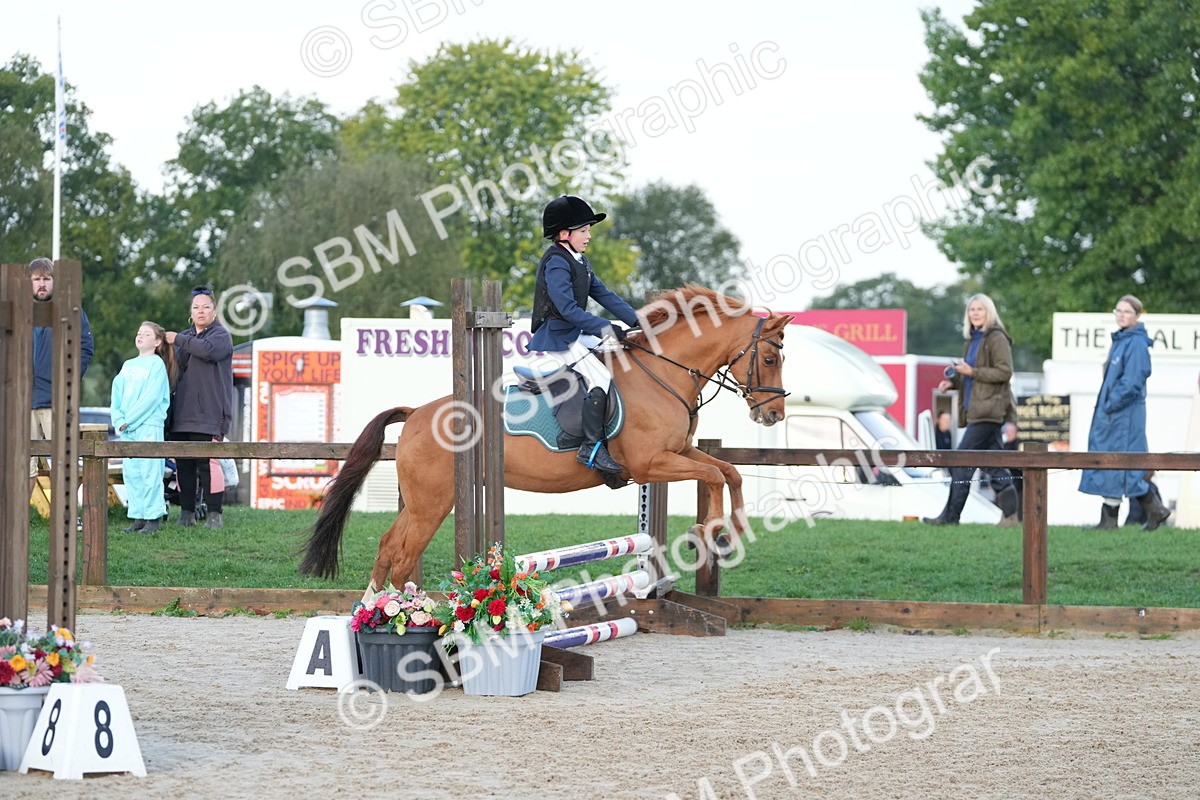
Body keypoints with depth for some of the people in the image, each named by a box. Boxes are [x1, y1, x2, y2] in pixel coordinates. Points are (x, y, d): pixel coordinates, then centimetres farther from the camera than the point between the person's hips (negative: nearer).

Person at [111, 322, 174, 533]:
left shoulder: (157, 365, -2)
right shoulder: (128, 366, 18)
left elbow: (151, 397, -11)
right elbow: (117, 394, 13)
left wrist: (128, 419, -12)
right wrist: (118, 420, -3)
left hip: (149, 426, -7)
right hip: (126, 429, 7)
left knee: (149, 472, -9)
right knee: (131, 472, 5)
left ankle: (153, 517, -6)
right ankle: (137, 516, 9)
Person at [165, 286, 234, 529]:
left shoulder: (221, 335, 1)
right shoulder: (186, 337, 23)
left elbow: (208, 349, -21)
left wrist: (178, 340, -12)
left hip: (208, 414, -6)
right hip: (182, 413, 6)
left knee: (207, 462, -11)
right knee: (183, 463, 3)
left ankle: (214, 513, -7)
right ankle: (187, 513, 8)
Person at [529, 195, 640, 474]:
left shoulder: (579, 262, 14)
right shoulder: (556, 263, -17)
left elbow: (604, 294, 14)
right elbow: (567, 308, -25)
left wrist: (637, 320, 6)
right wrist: (604, 328, -27)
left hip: (575, 335, 10)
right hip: (556, 339, -10)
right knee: (600, 377, -21)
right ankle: (591, 447, -24)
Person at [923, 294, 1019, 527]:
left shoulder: (996, 339, -9)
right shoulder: (973, 340, 19)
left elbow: (1005, 372, -16)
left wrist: (971, 372, -18)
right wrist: (953, 382, 10)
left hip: (989, 409, -9)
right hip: (976, 409, 9)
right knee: (994, 463, 7)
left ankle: (950, 515, -8)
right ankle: (1010, 514, 8)